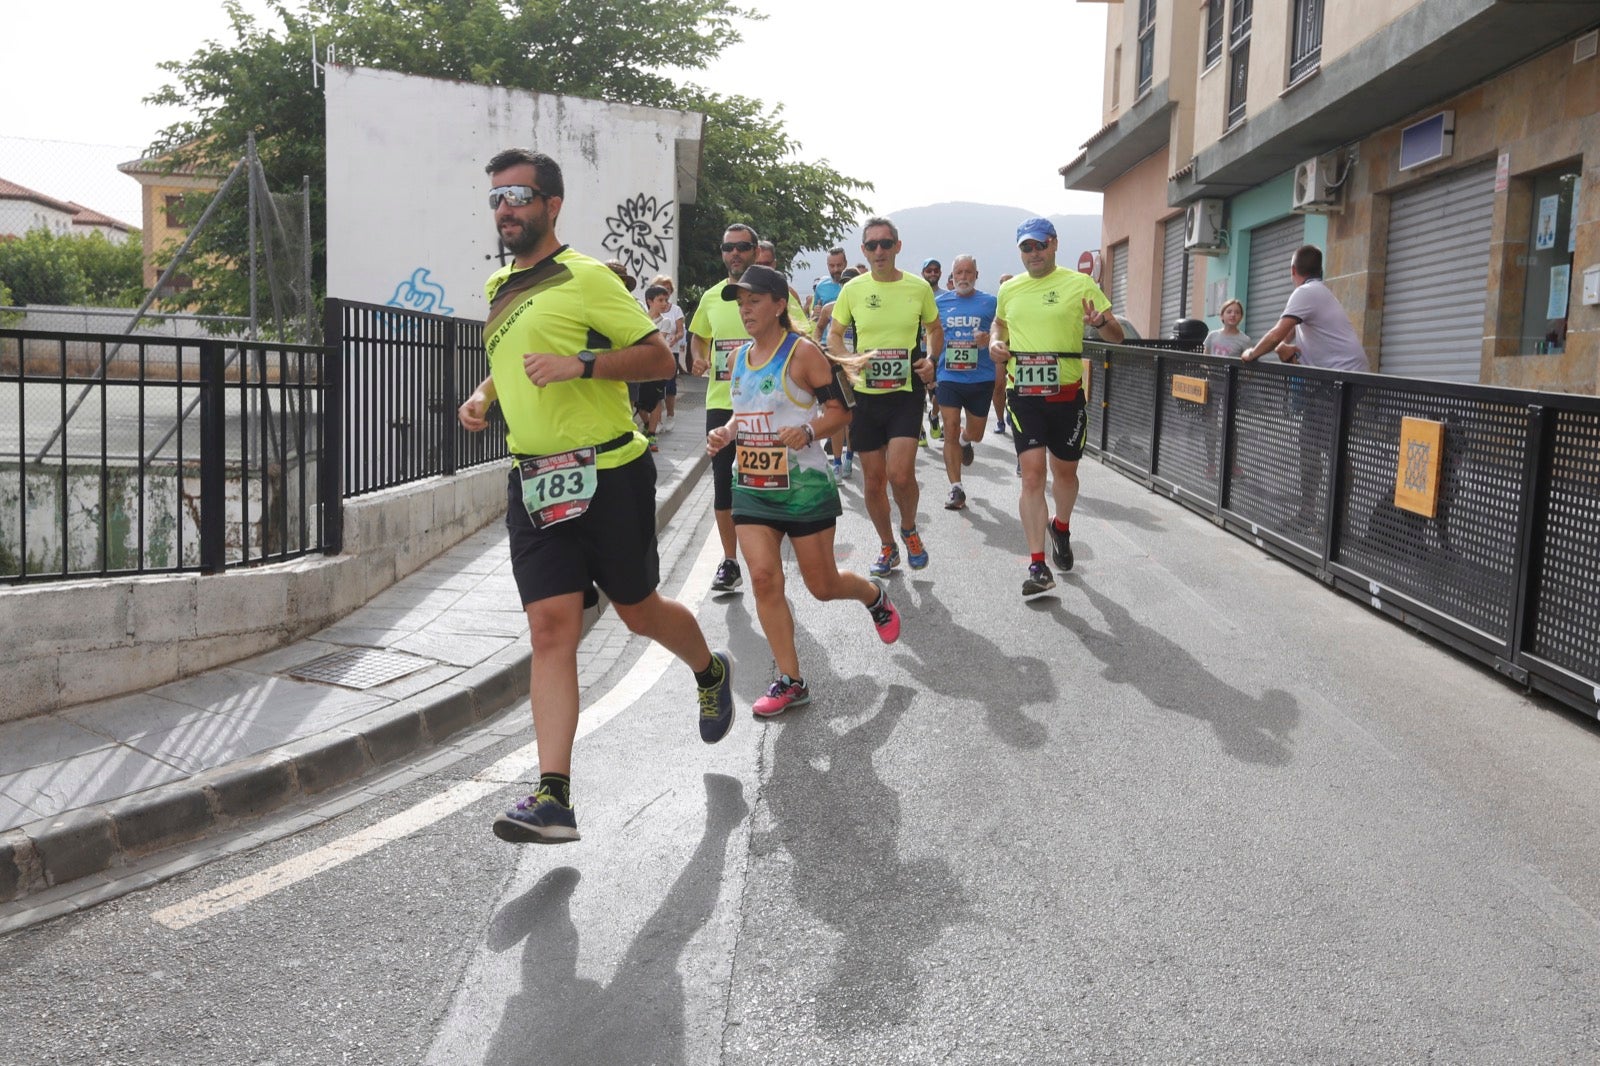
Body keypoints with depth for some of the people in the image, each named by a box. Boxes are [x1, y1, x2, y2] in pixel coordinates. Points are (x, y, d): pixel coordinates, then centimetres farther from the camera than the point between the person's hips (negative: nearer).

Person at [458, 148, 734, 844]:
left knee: (638, 611, 10)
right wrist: (482, 397, 12)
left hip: (606, 473, -5)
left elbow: (658, 356, -10)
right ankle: (553, 798, -8)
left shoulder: (586, 277, -7)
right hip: (532, 480, 5)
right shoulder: (498, 287, 16)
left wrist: (579, 363, -22)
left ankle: (711, 672, 44)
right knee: (551, 626, -5)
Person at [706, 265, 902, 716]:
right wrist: (725, 433, 2)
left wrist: (808, 430, -27)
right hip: (751, 485, 5)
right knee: (763, 578, -7)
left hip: (803, 484, -5)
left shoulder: (802, 352, -10)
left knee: (823, 585, 4)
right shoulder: (739, 356, 9)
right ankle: (790, 681, 3)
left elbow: (840, 408, -9)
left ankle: (875, 597, 39)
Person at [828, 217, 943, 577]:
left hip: (905, 393, -2)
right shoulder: (853, 289, 1)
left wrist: (931, 359, -6)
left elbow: (935, 329, 14)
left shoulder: (918, 287, 0)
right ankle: (888, 547, 27)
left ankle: (909, 530, 15)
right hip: (865, 395, 2)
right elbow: (833, 336, 9)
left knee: (900, 473, -16)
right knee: (873, 479, 8)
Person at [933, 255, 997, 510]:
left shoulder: (990, 303, 3)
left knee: (975, 434, 14)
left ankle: (965, 440, 52)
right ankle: (956, 489, 0)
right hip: (949, 377, 0)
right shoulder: (940, 302, 6)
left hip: (981, 378, 0)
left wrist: (989, 339, -16)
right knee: (950, 434, -7)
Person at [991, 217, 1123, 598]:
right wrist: (996, 343, 7)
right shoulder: (1009, 290, 9)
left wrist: (1101, 322, -23)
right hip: (1023, 395, 1)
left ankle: (1061, 527, 45)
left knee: (1065, 470, 14)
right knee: (1032, 474, -10)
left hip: (1067, 394, -1)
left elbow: (1117, 336, 0)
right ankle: (1038, 565, -9)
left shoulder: (1080, 284, 0)